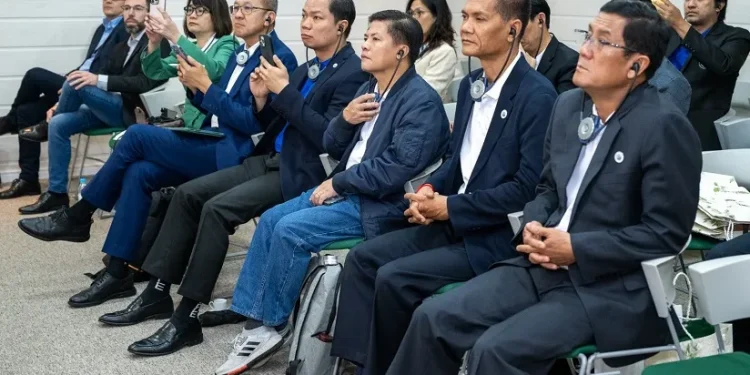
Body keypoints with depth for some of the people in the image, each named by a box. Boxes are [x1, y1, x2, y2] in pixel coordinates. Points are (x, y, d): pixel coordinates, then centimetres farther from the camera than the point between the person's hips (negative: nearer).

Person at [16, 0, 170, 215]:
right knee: (58, 124, -9)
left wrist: (98, 80, -27)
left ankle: (46, 127, 6)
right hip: (112, 108, 8)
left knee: (77, 83, -23)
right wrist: (65, 102, 5)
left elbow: (146, 83, -21)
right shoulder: (122, 47, 19)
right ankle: (57, 194, -4)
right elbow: (105, 79, 18)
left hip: (134, 112, -8)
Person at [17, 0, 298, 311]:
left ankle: (77, 218, -1)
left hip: (232, 156, -9)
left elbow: (252, 122, -19)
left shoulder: (279, 58, -11)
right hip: (212, 147, 9)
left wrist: (206, 86, -16)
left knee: (137, 135, -17)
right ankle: (117, 273, -9)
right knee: (138, 172, -13)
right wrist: (196, 88, 0)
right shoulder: (240, 53, 19)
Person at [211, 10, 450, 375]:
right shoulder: (369, 89, 14)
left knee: (290, 230, -20)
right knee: (271, 219, -5)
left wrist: (338, 183, -16)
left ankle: (272, 326, -5)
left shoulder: (422, 101, -14)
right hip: (344, 189, 9)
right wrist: (344, 119, -6)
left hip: (380, 204, -9)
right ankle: (255, 320, -4)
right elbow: (333, 148, 16)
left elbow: (399, 169, -24)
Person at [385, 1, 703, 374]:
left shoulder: (665, 126, -15)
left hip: (610, 287, -7)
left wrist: (575, 249, -17)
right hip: (545, 265, 7)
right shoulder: (568, 104, 8)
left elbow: (667, 232, -15)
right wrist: (533, 227, -3)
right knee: (433, 318, -7)